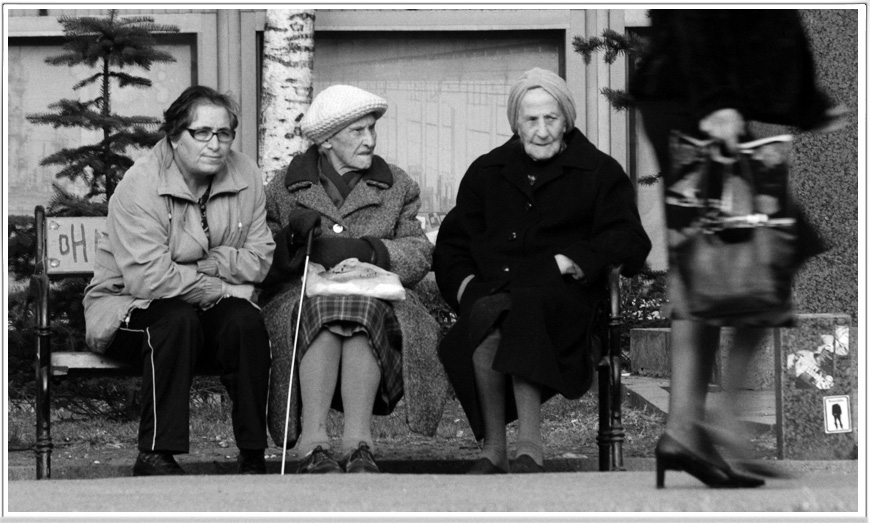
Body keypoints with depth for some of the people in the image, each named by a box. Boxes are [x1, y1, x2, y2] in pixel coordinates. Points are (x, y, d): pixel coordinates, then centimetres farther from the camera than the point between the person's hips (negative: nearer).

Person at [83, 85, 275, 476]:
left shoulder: (246, 177, -2)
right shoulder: (141, 184, -19)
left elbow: (259, 259, -2)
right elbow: (149, 278, -27)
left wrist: (207, 263, -19)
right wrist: (221, 289, -20)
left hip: (207, 308, 5)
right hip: (129, 308, -4)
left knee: (245, 320, -25)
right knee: (178, 320, -35)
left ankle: (253, 456, -19)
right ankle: (155, 456, -31)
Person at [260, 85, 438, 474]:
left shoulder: (398, 188, 18)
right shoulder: (284, 190, 15)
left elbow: (419, 255, 4)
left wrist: (364, 250, -13)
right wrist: (291, 236, -13)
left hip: (374, 300, 1)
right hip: (299, 304, -1)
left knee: (358, 310, -36)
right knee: (325, 310, -37)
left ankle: (358, 442, -47)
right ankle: (313, 443, -46)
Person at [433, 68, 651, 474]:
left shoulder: (599, 173, 15)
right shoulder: (486, 172, 25)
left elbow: (628, 242, 5)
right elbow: (452, 242, 25)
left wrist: (575, 261, -11)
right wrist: (463, 280, 3)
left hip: (563, 296, -2)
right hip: (492, 289, 3)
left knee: (523, 310, -38)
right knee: (486, 313, -35)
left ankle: (528, 447, -38)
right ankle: (492, 449, -30)